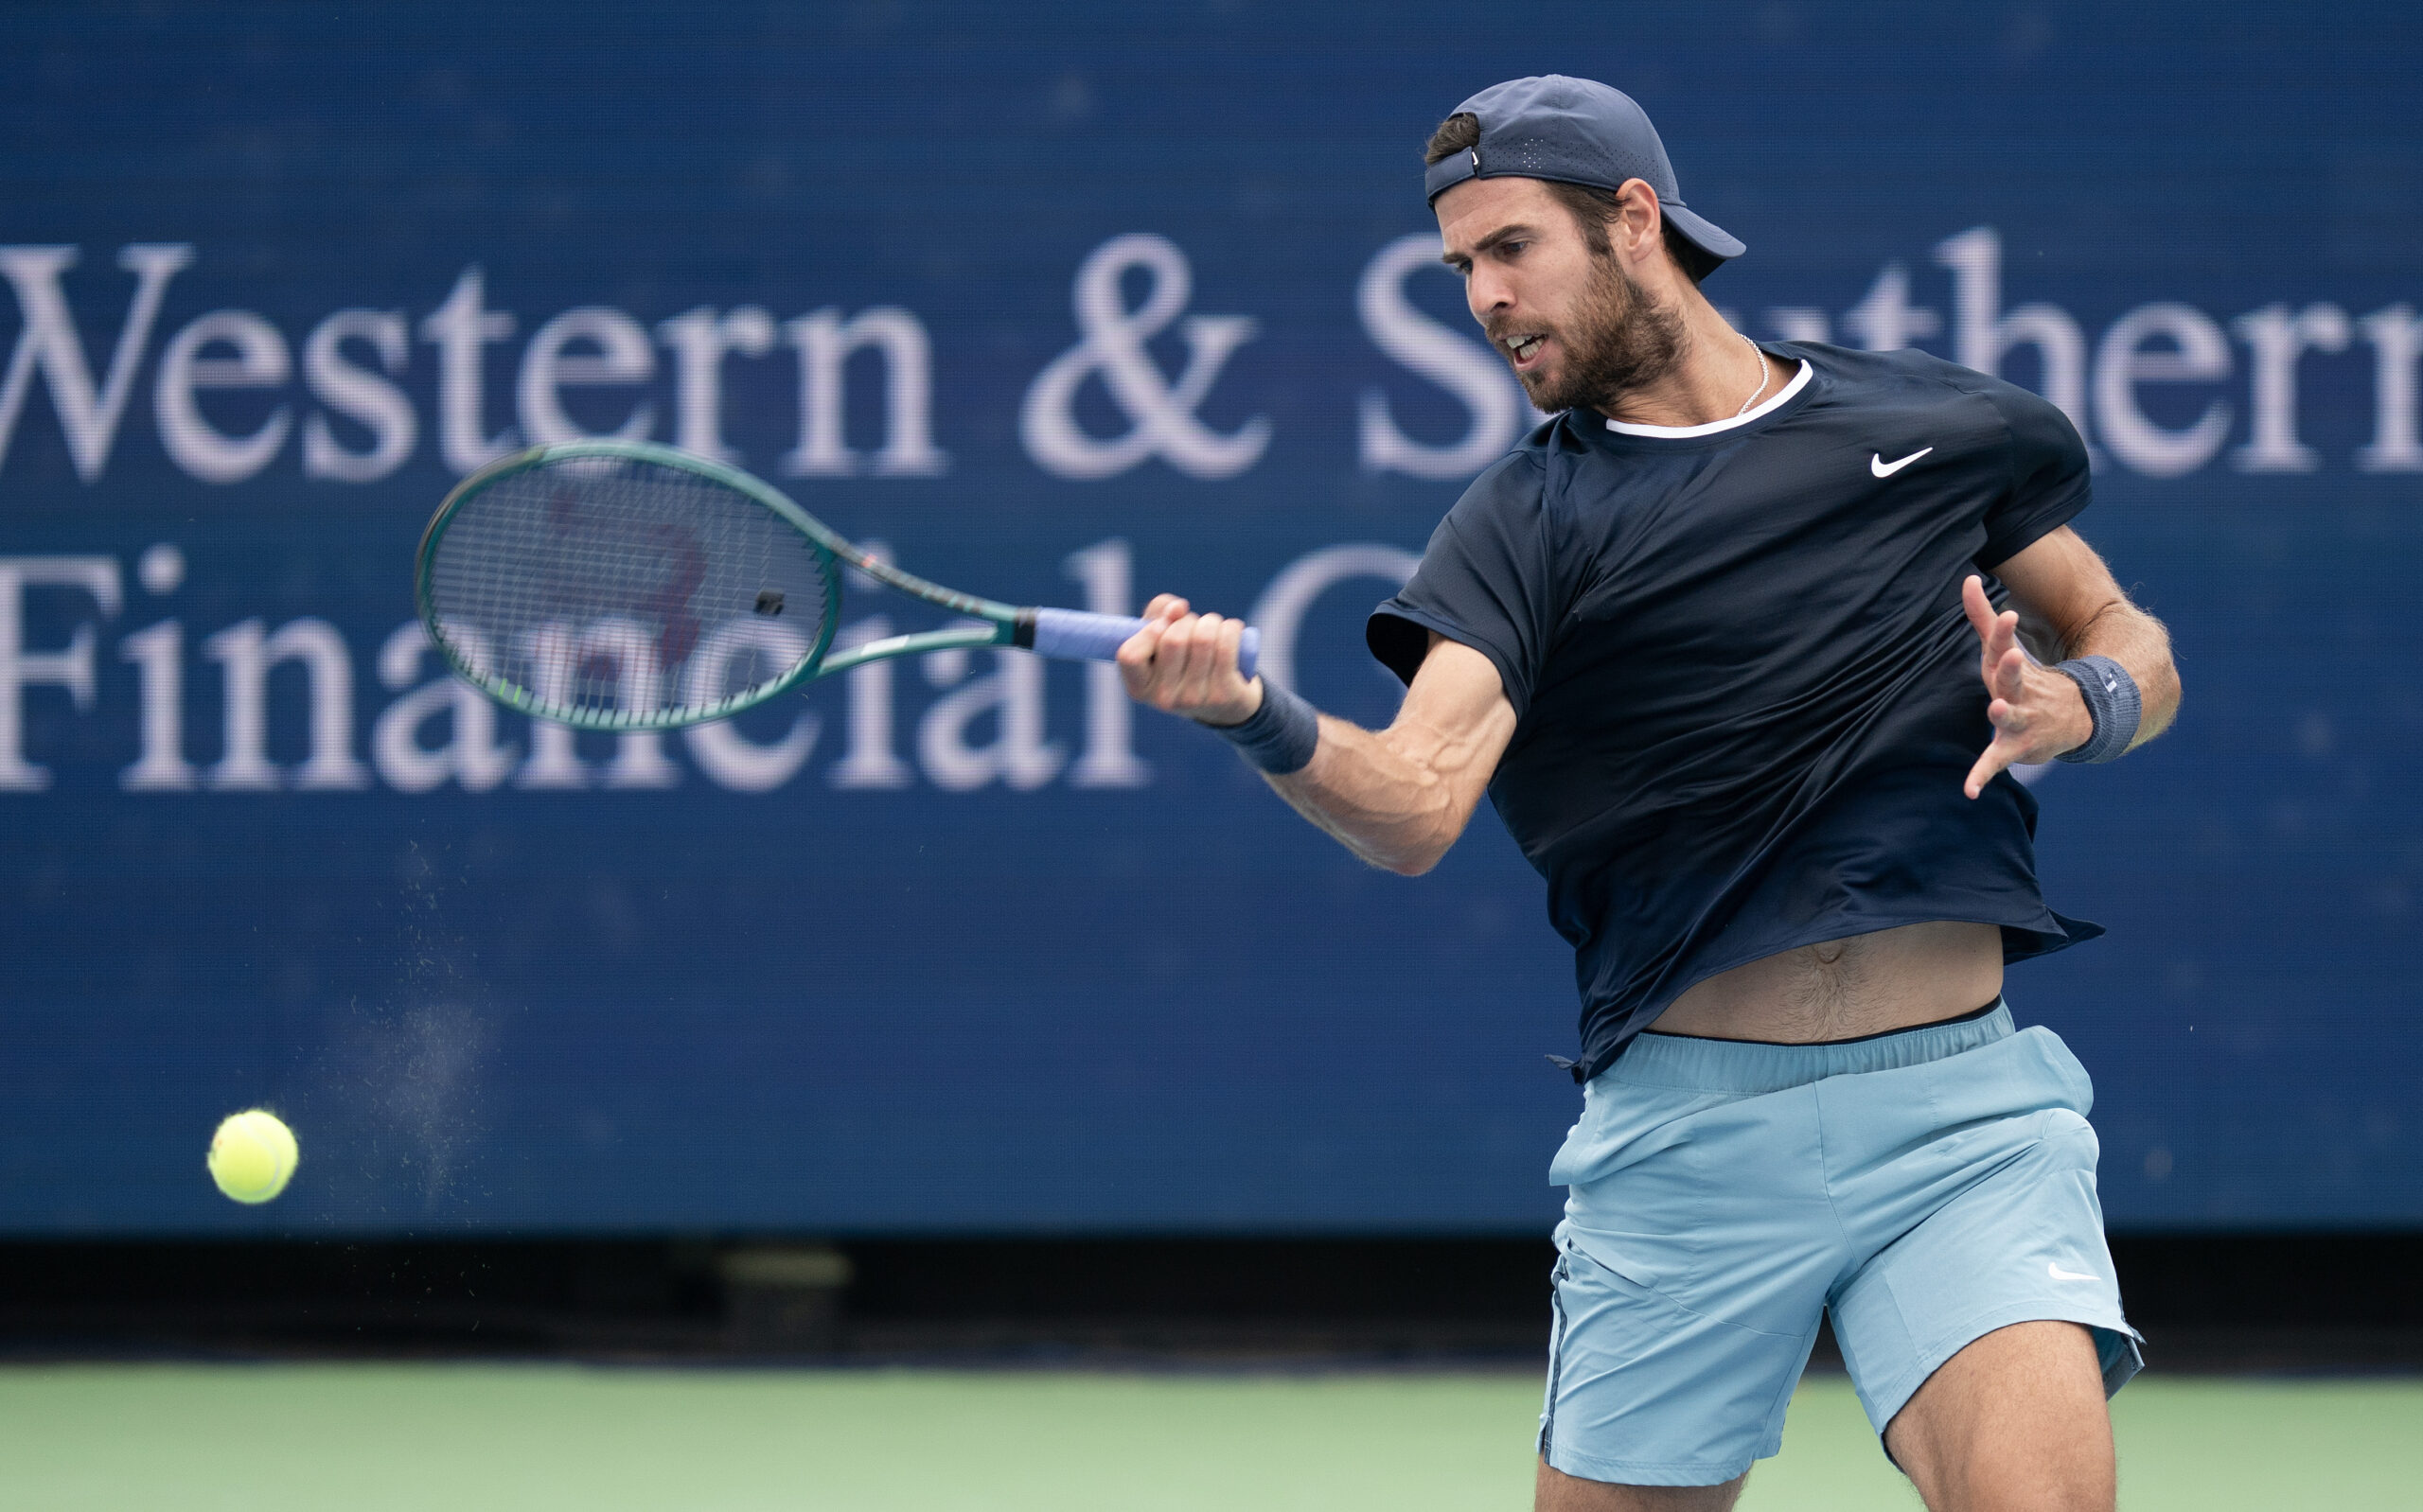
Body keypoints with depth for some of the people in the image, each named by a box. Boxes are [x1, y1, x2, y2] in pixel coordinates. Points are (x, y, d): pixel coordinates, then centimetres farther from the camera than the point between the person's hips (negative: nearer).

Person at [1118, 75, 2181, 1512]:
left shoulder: (1944, 426, 8)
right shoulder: (1531, 520, 1)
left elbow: (2127, 640, 21)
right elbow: (1414, 806, -14)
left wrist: (2077, 707, -3)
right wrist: (1256, 715, -35)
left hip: (1963, 1112, 0)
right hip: (1687, 1121, 1)